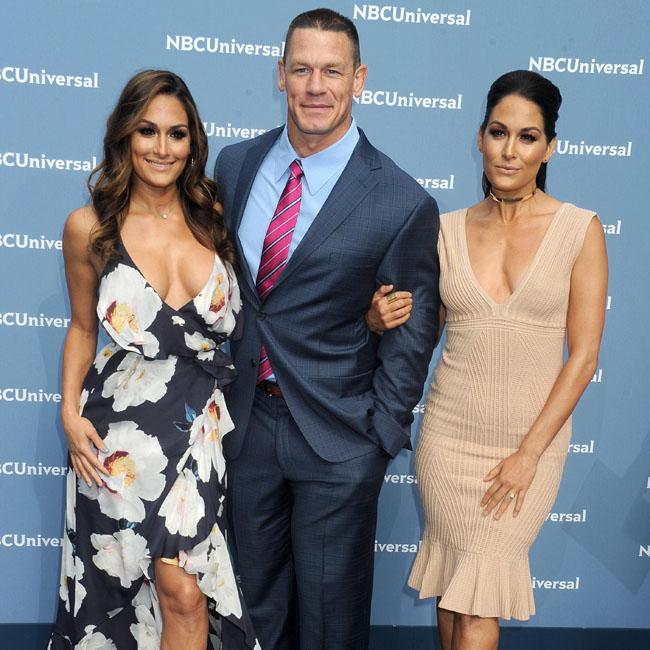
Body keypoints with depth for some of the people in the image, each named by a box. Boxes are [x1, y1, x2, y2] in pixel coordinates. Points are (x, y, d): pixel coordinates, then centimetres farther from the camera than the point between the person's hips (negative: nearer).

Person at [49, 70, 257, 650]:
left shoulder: (212, 219, 1)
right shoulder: (89, 227, -3)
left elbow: (235, 323, 8)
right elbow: (82, 328, 9)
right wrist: (71, 415, -3)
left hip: (202, 424, 1)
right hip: (123, 428, -1)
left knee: (186, 594, -1)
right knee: (181, 590, 5)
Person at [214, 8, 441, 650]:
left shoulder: (403, 203, -15)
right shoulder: (234, 164, 0)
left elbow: (413, 330, -7)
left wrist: (381, 435, -6)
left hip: (337, 435, -4)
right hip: (247, 419, 4)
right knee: (258, 598, 21)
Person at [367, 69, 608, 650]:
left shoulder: (579, 229, -5)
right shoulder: (448, 230, 3)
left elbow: (584, 355, -7)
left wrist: (529, 452, -11)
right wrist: (382, 319, -9)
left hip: (534, 437, -2)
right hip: (450, 433, 2)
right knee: (456, 586, 11)